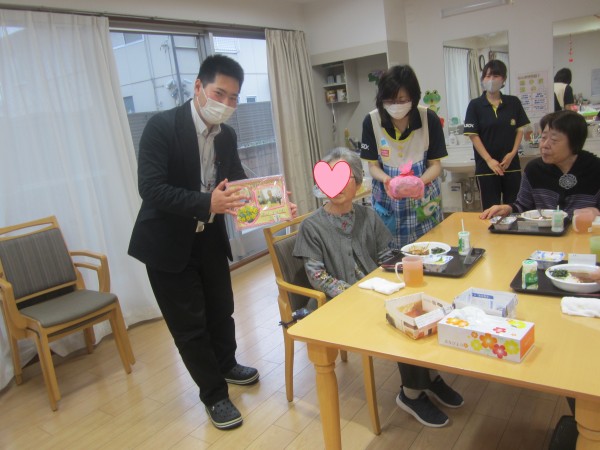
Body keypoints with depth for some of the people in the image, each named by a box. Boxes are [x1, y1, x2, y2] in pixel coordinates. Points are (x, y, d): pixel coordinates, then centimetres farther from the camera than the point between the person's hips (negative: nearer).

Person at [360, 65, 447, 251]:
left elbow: (435, 164, -6)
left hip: (424, 197, 0)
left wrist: (419, 182, -27)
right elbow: (373, 165, -5)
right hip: (387, 199, 0)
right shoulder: (371, 121, -12)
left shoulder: (429, 119, -13)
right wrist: (386, 179, -26)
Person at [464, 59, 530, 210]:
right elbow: (473, 135, -6)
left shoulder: (513, 102, 6)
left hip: (511, 164, 2)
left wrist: (513, 153, -7)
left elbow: (520, 130, 8)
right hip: (486, 166, -2)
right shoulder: (475, 105, -2)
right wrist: (489, 160, -12)